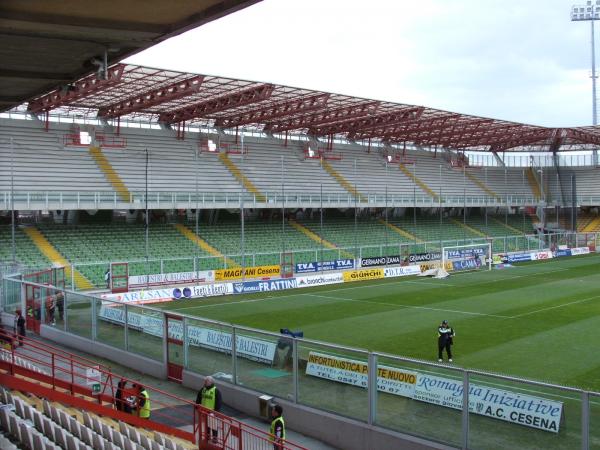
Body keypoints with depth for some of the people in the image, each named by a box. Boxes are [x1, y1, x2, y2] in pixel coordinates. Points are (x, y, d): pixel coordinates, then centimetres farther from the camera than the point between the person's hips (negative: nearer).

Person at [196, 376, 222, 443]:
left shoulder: (216, 391, -14)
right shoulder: (203, 389, 3)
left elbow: (219, 402, -14)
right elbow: (198, 398, 13)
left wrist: (217, 410, -17)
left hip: (212, 411, -6)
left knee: (213, 424, 1)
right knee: (206, 423, 18)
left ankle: (215, 437, 12)